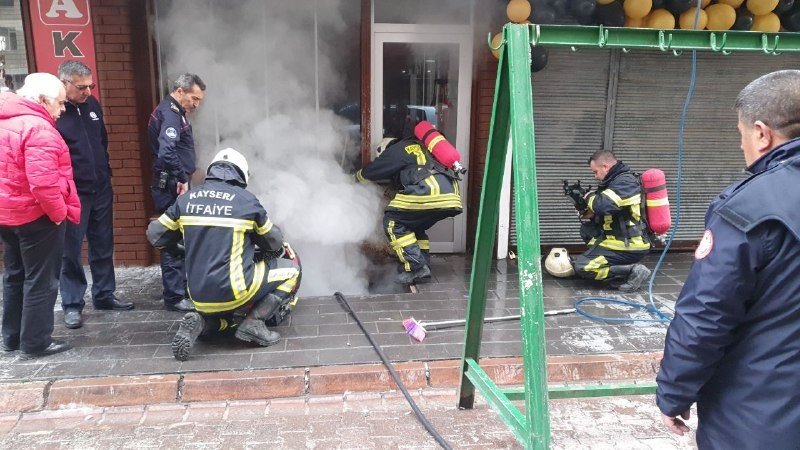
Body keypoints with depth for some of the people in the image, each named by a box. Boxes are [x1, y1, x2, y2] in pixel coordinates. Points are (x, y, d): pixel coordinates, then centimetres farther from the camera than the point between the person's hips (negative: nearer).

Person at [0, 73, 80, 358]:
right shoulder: (38, 127, -20)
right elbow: (42, 182, -29)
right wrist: (59, 212, -16)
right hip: (35, 216, -9)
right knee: (40, 280, 2)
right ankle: (35, 342, 10)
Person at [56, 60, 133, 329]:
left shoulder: (92, 105, 7)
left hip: (101, 189, 6)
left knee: (103, 247, 14)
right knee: (71, 251, 4)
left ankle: (104, 295, 26)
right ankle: (72, 304, 16)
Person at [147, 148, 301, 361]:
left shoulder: (186, 199, 5)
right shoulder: (247, 201, -5)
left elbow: (156, 235, 12)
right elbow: (274, 242, 6)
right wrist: (283, 248, 30)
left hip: (200, 296, 5)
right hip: (234, 291, -5)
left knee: (220, 313, 38)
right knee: (291, 269, 13)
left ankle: (201, 321, 3)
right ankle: (254, 322, -1)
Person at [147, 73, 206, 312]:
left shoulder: (173, 111, 16)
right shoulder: (169, 113, -16)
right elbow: (166, 152, -31)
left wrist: (183, 177, 11)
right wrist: (181, 179, -20)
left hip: (174, 186, 10)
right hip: (171, 187, -10)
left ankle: (182, 284, 28)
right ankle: (175, 297, 2)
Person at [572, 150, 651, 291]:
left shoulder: (625, 181, -17)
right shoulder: (617, 180, 13)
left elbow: (603, 205, -31)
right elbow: (609, 210, 19)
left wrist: (590, 197, -8)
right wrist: (589, 213, 1)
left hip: (630, 247, -10)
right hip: (626, 239, 10)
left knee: (581, 267, -10)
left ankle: (632, 271, -11)